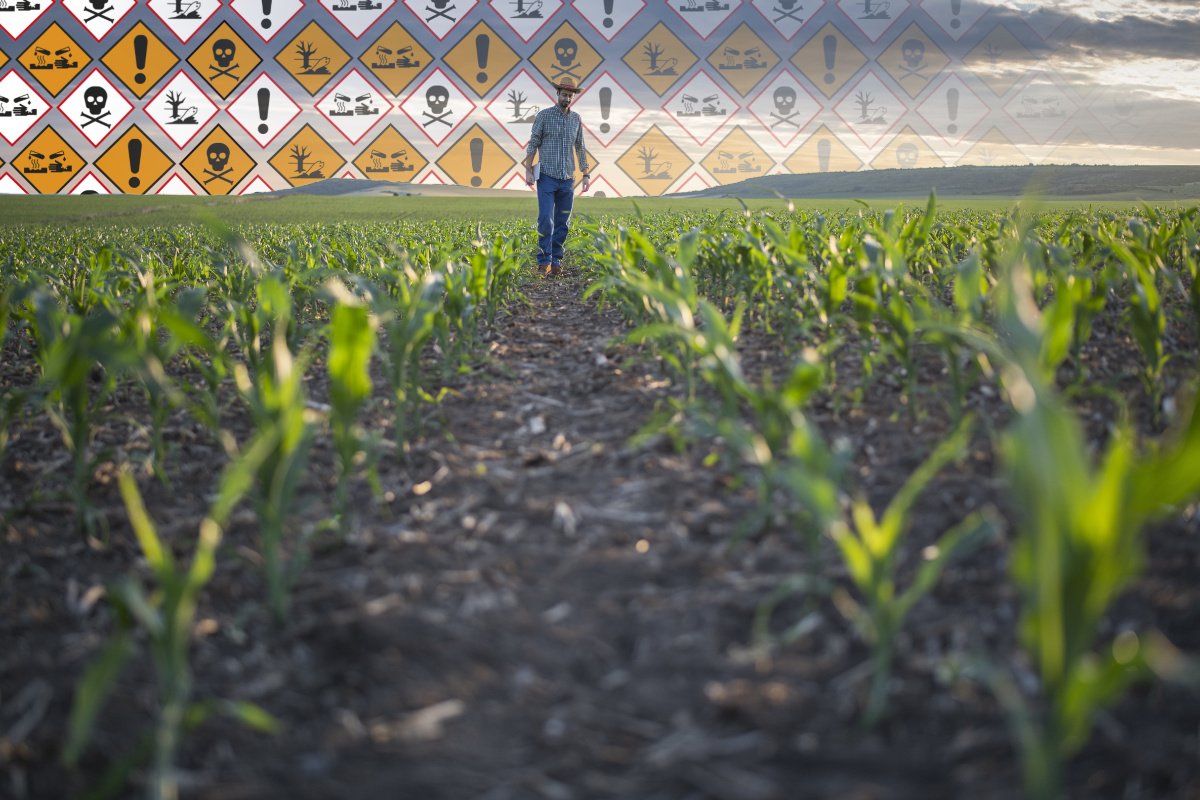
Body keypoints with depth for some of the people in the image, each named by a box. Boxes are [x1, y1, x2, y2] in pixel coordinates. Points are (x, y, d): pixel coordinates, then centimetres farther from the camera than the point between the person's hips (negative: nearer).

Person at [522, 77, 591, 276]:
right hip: (547, 177, -4)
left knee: (563, 223, 4)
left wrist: (586, 174, 11)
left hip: (567, 179, 4)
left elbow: (580, 148, 16)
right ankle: (544, 261, -9)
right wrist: (528, 170, -8)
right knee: (546, 220, -12)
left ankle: (556, 260, 10)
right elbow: (533, 144, -1)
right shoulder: (544, 115, -1)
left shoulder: (576, 119, 11)